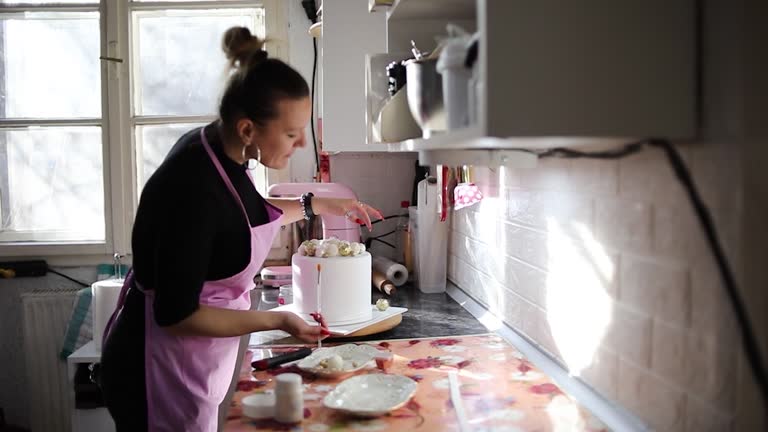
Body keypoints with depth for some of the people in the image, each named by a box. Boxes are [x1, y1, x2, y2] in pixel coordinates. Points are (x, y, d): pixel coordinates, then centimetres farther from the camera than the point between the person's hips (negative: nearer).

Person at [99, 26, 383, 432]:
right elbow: (176, 315, -25)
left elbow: (245, 215, 16)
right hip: (161, 373, -9)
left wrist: (318, 204, 11)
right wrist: (278, 320, -22)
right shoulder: (194, 187, -31)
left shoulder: (216, 148, -6)